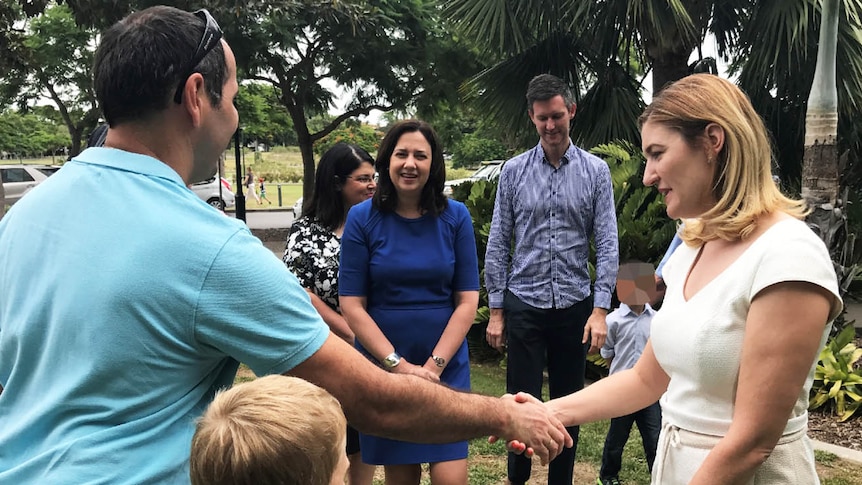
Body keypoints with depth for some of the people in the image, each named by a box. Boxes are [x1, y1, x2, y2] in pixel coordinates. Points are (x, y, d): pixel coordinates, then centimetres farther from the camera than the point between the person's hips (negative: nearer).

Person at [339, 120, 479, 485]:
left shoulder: (455, 217, -1)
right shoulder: (362, 218, -5)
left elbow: (467, 301, -3)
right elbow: (351, 305, -7)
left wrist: (434, 365, -12)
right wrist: (398, 365, -14)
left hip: (447, 367, 0)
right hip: (382, 367, 0)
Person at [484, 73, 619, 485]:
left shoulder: (595, 171, 1)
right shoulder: (514, 171, 1)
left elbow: (607, 244, -2)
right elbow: (498, 243, 2)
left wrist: (600, 309, -10)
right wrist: (496, 310, -1)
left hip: (574, 305, 1)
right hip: (524, 304, 0)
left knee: (568, 404, 11)